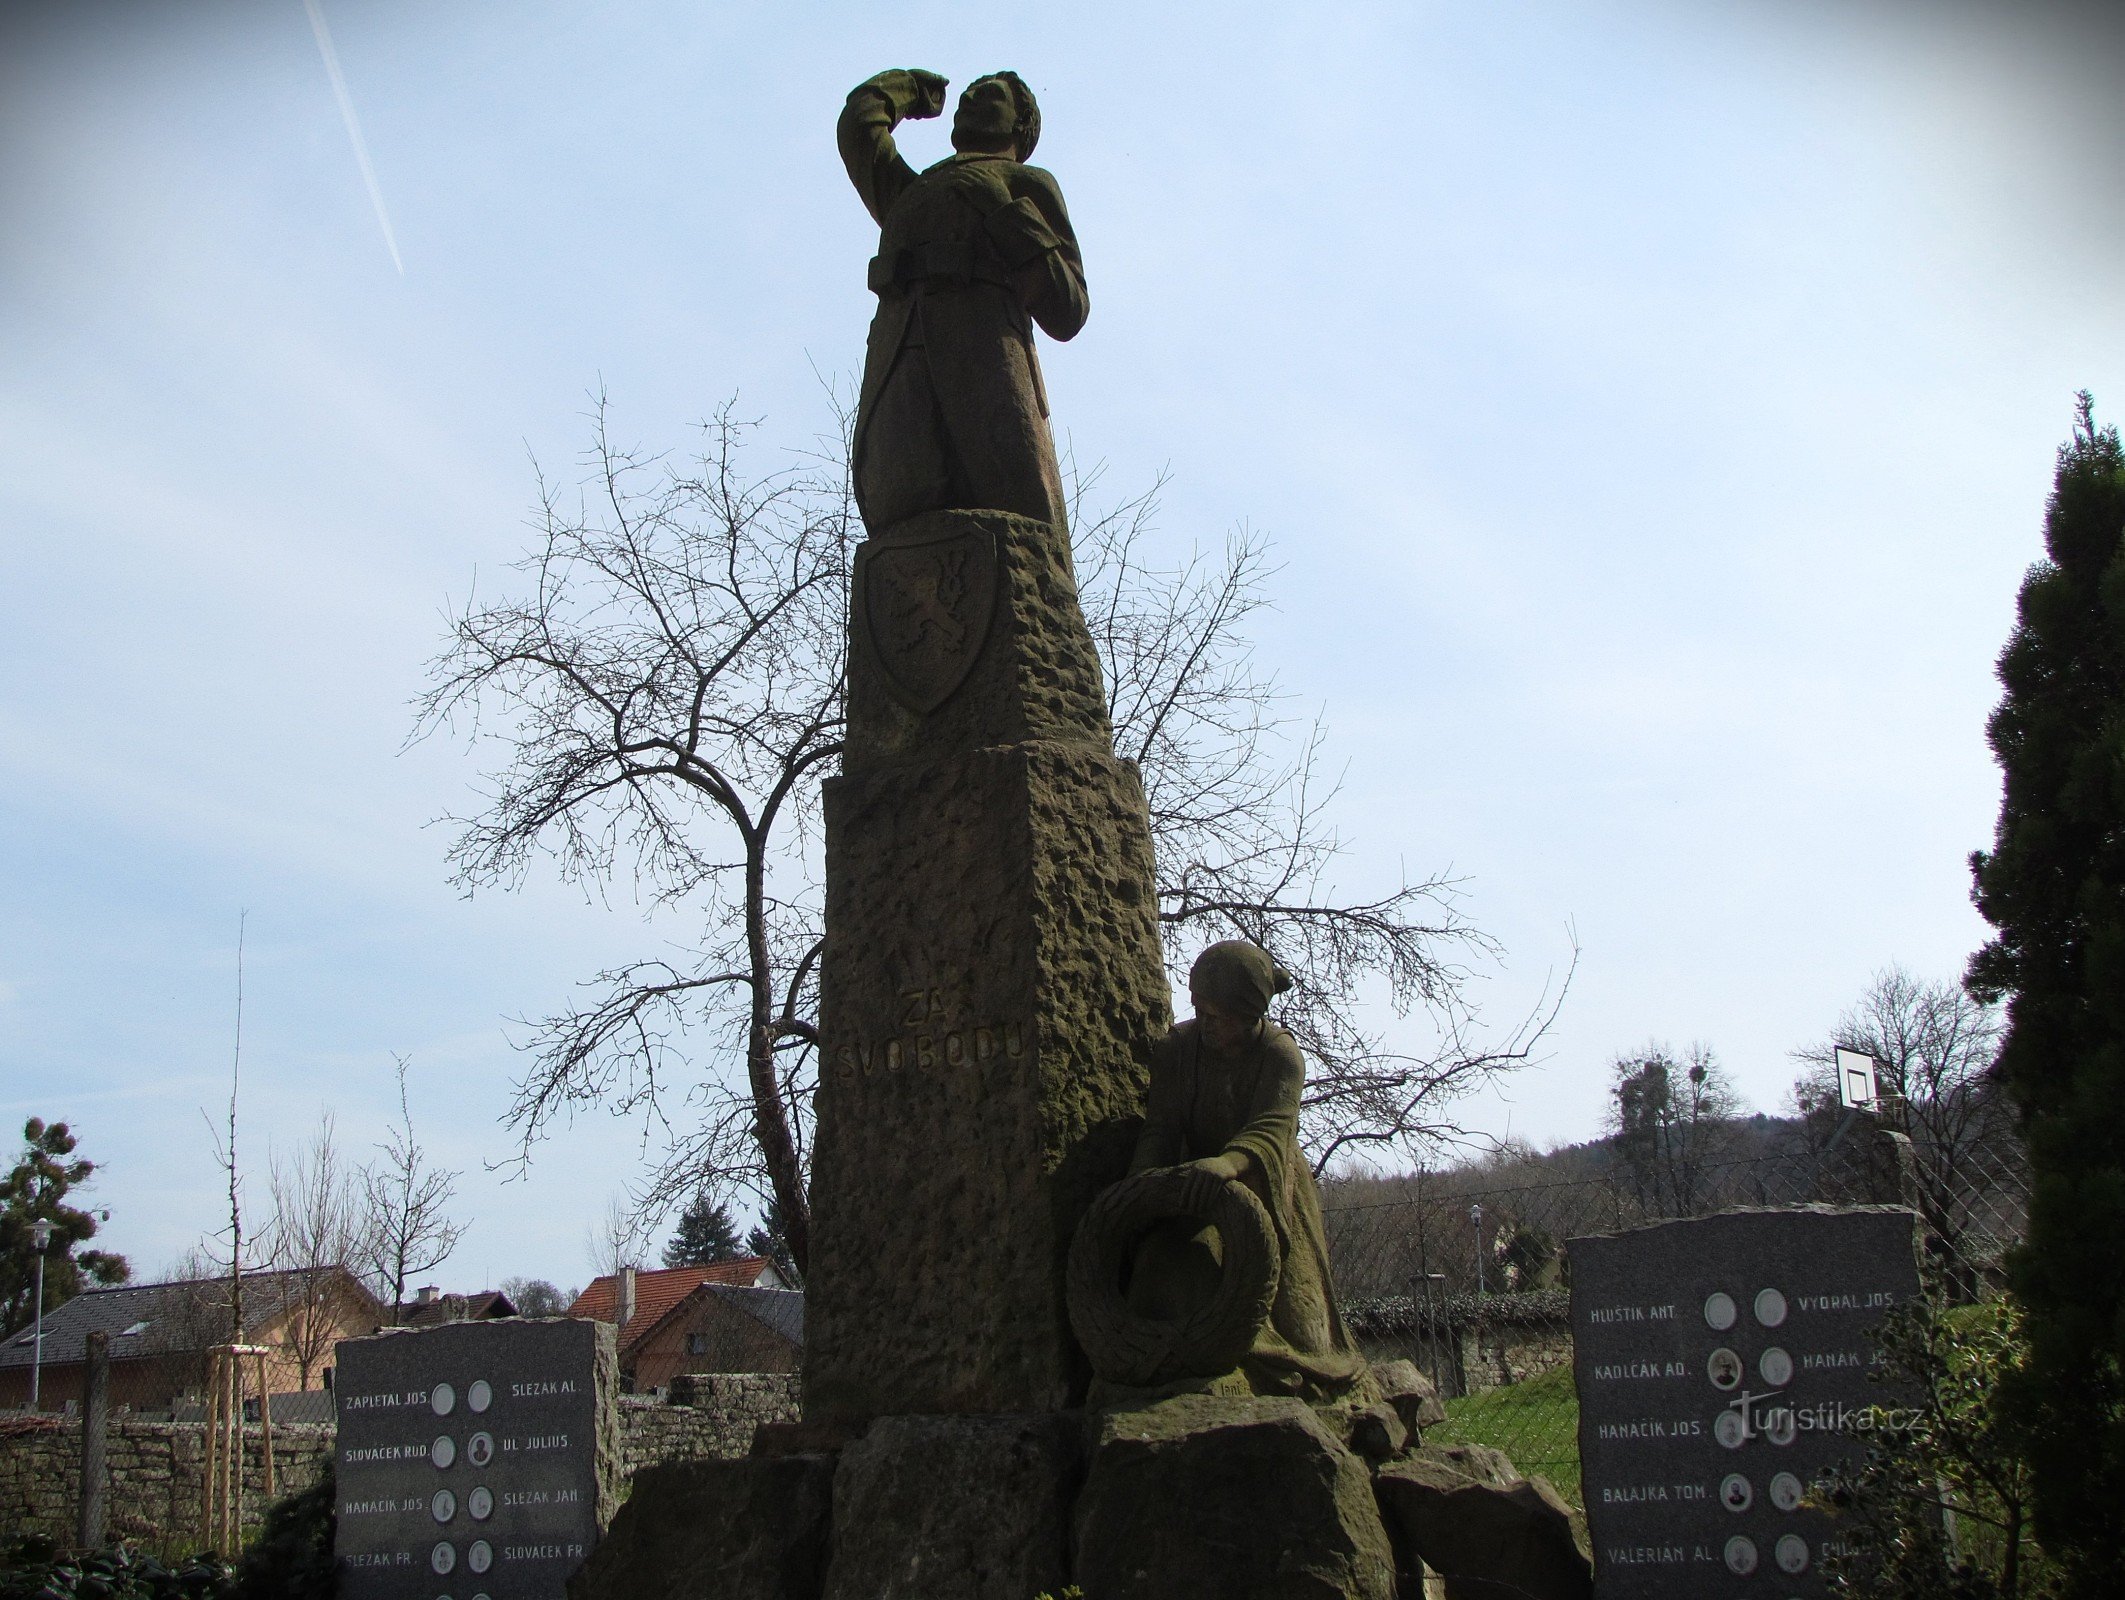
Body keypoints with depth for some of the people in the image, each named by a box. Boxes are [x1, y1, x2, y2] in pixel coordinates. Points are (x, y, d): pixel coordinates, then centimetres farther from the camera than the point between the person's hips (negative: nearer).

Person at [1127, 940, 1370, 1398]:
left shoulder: (1281, 1055, -17)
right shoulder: (1177, 1048, -7)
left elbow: (1271, 1132, -32)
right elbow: (1160, 1128, -14)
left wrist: (1230, 1162, -55)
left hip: (1266, 1186, -1)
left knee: (1283, 1289, -6)